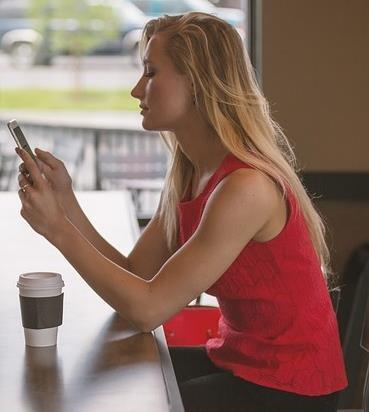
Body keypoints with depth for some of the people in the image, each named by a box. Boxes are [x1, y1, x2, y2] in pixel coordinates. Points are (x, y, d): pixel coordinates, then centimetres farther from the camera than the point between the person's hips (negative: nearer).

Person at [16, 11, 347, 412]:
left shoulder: (246, 187, -26)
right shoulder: (185, 175, 2)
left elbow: (148, 308, -23)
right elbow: (134, 277, 0)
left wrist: (57, 228, -19)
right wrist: (64, 201, -8)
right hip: (235, 359, 8)